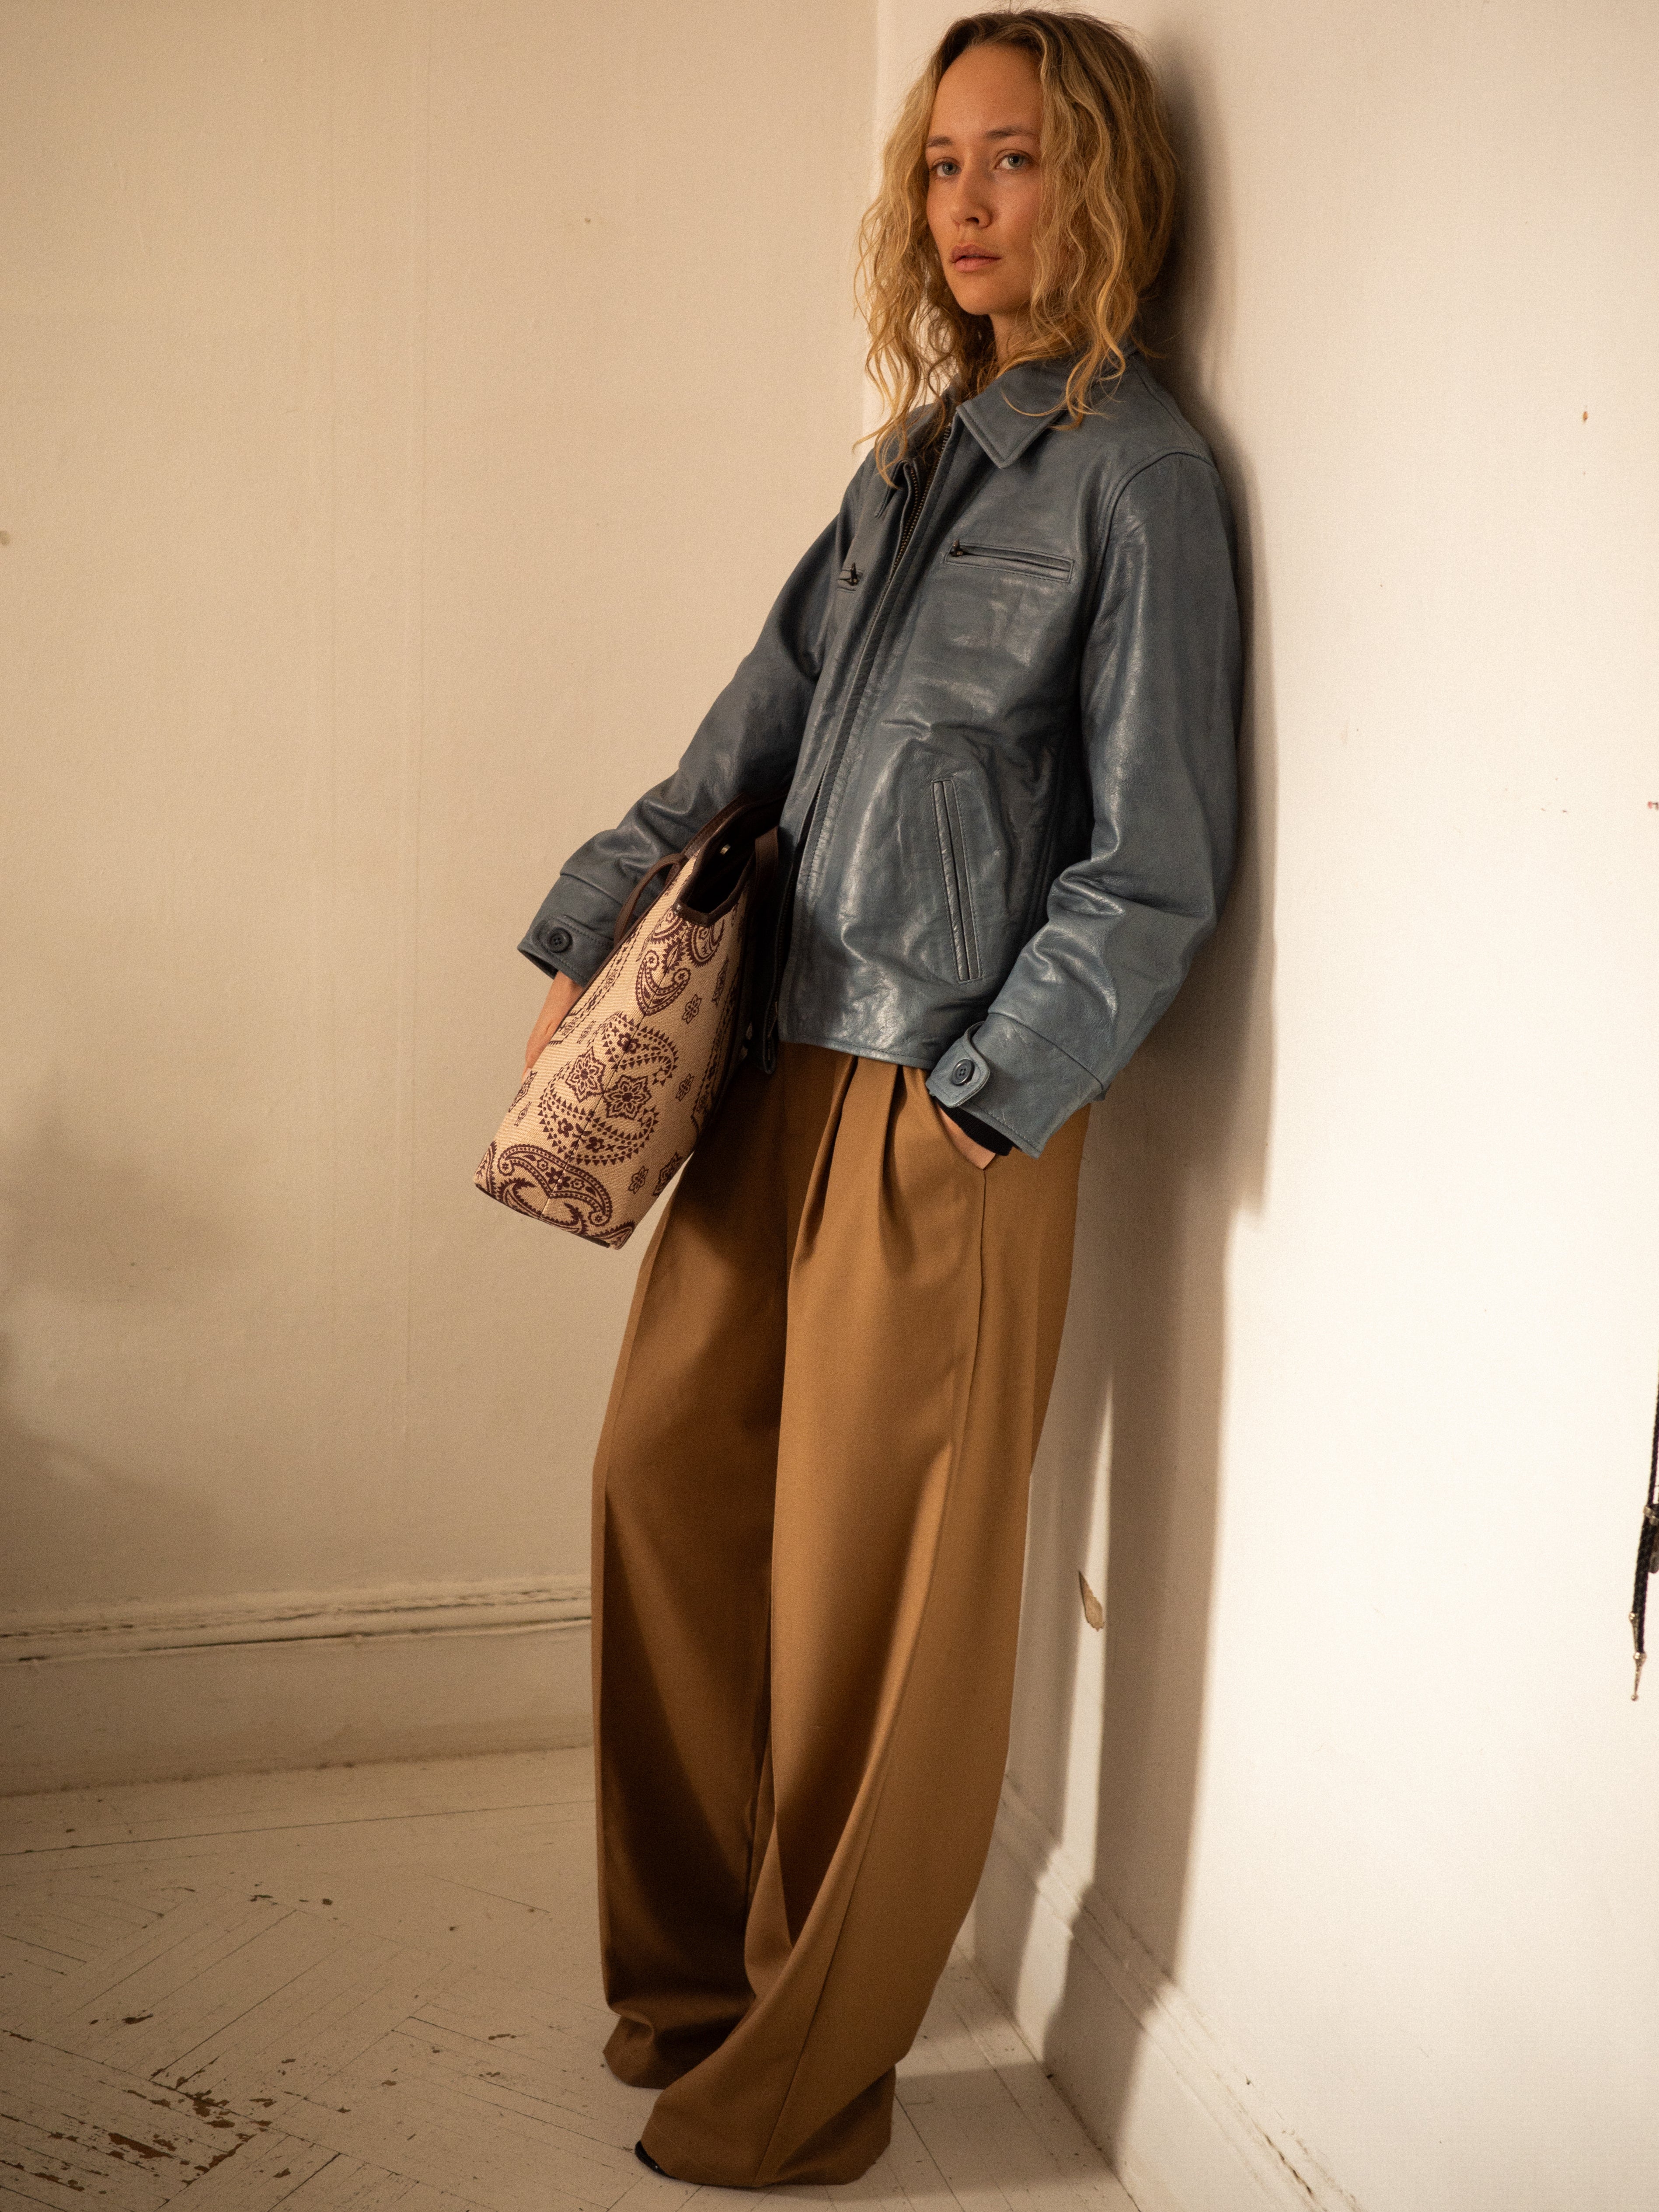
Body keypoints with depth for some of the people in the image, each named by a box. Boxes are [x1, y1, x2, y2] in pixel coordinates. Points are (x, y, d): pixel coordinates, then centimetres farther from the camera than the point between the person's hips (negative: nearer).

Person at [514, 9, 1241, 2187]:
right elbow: (764, 721, 17)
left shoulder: (1136, 475, -7)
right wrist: (588, 938, 13)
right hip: (783, 1059, 8)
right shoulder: (919, 449, 15)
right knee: (665, 1474, 12)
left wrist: (984, 1096, -16)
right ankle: (701, 1960, 31)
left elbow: (1154, 868, -11)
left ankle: (808, 2080, 18)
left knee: (877, 1585, 1)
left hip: (951, 1106, -8)